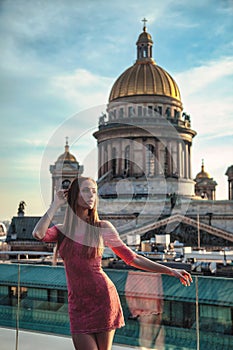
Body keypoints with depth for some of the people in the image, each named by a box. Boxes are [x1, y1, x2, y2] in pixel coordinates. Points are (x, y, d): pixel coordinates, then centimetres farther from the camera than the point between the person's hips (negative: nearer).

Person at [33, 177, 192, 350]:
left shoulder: (102, 227, 3)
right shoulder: (61, 230, 8)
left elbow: (132, 258, 6)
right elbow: (39, 233, -13)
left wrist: (170, 271, 2)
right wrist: (56, 204, -2)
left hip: (103, 298, -1)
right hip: (77, 305, 2)